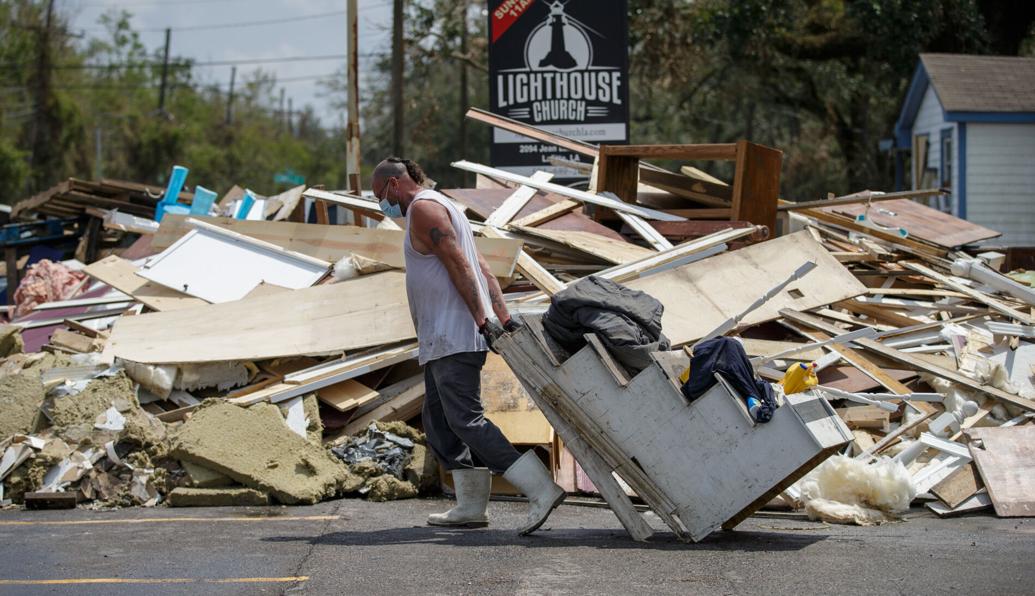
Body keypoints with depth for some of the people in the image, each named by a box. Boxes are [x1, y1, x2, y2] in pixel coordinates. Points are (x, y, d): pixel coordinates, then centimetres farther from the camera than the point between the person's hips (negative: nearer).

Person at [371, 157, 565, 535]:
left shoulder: (423, 208, -7)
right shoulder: (441, 208, 25)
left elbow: (459, 265, -18)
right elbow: (484, 269, 19)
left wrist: (482, 319, -24)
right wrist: (503, 318, 11)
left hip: (453, 336, -11)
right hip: (442, 339, 11)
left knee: (465, 420, -16)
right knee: (439, 420, 12)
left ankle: (541, 490, -23)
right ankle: (471, 507, 10)